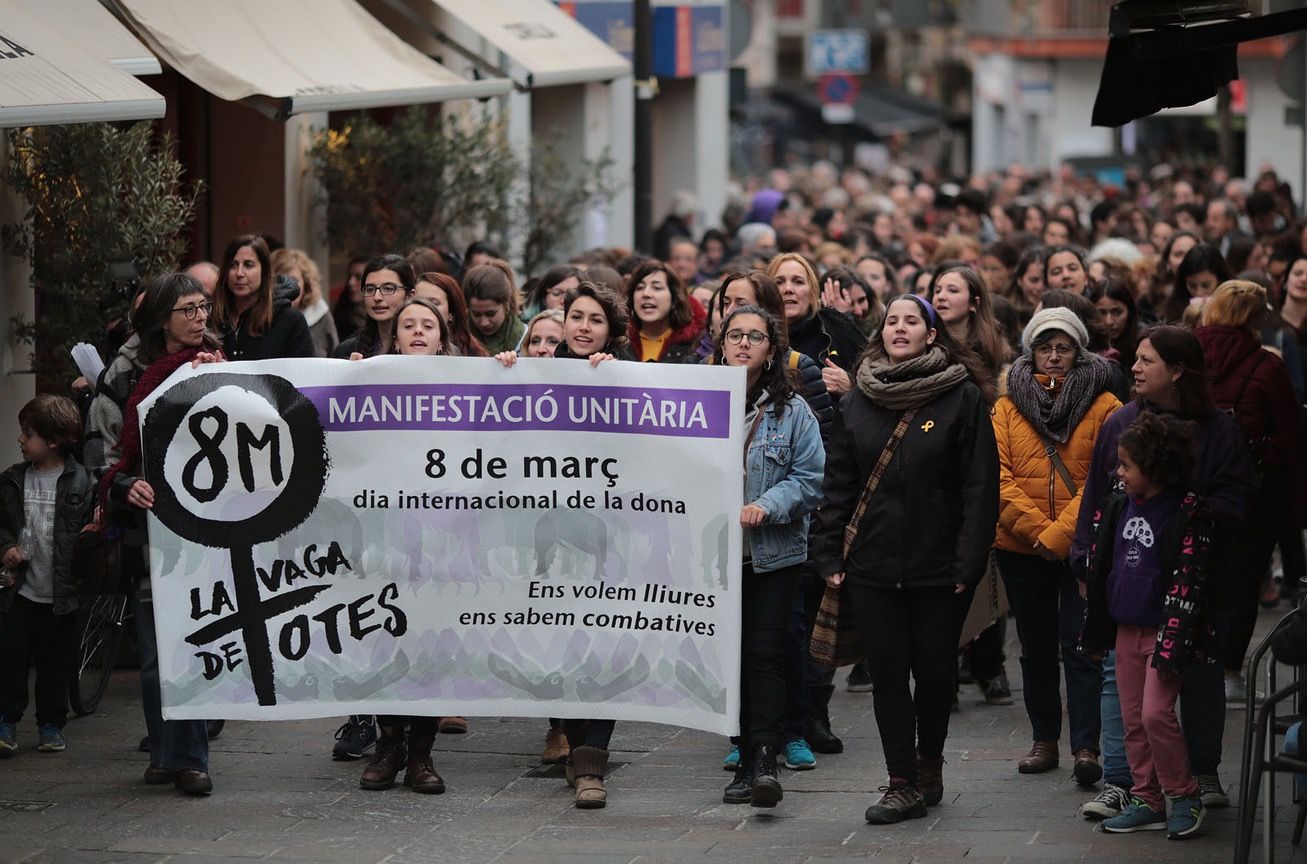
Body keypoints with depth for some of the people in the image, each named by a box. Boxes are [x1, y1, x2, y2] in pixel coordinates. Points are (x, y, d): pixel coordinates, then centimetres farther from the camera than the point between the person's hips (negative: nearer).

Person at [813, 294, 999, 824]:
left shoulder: (963, 398, -3)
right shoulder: (858, 400, 8)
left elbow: (979, 487, -6)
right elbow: (838, 483, 10)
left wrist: (969, 562, -11)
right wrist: (829, 555, 4)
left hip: (938, 565, -3)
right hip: (872, 562, 3)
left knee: (934, 670, 7)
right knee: (888, 674, 1)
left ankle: (928, 765, 28)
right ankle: (904, 784, 6)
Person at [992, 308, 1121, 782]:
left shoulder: (1103, 405, -2)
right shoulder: (1008, 407, 6)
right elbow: (1000, 477, -2)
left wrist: (1059, 535, -16)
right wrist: (1037, 529, -13)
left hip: (1081, 545, -3)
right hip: (1020, 546, 3)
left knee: (1080, 644, -9)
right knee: (1036, 646, 12)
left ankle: (1086, 746, -10)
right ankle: (1045, 740, 21)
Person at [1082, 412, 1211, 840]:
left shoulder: (1186, 514, -14)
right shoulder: (1119, 507, 7)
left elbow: (1187, 583, -16)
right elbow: (1100, 567, 16)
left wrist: (1173, 643, -20)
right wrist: (1096, 629, 17)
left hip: (1163, 630, -7)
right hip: (1126, 628, 7)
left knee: (1156, 713, -13)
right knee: (1133, 719, 9)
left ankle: (1185, 798, 1)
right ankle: (1147, 801, 17)